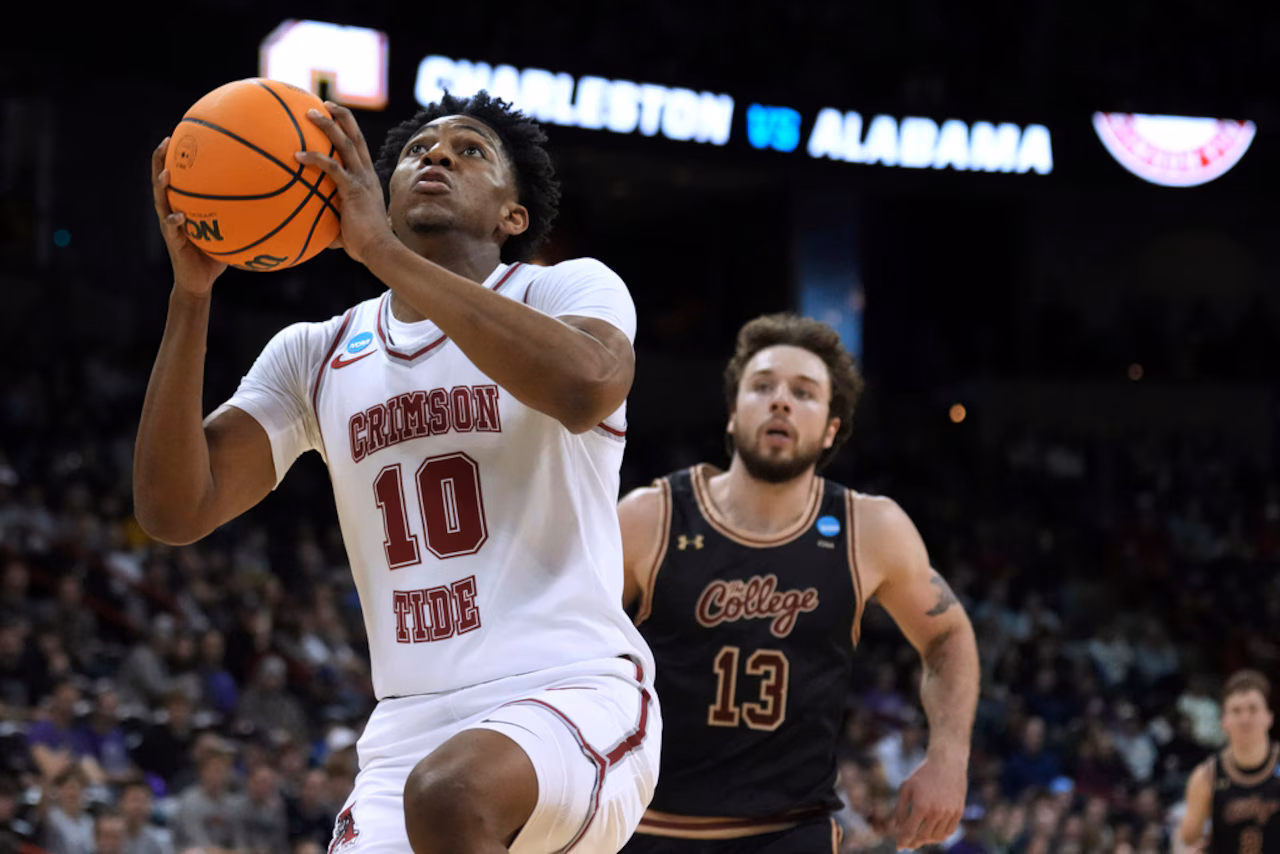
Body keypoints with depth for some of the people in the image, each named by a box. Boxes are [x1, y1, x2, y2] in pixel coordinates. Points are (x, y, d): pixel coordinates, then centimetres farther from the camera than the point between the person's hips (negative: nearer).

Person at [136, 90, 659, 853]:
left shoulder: (570, 289, 3)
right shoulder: (314, 355, 16)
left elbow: (585, 389, -23)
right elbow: (174, 510, 5)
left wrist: (381, 250, -19)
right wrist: (192, 290, -6)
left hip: (574, 695, -5)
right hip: (410, 728, 5)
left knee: (450, 790, -37)